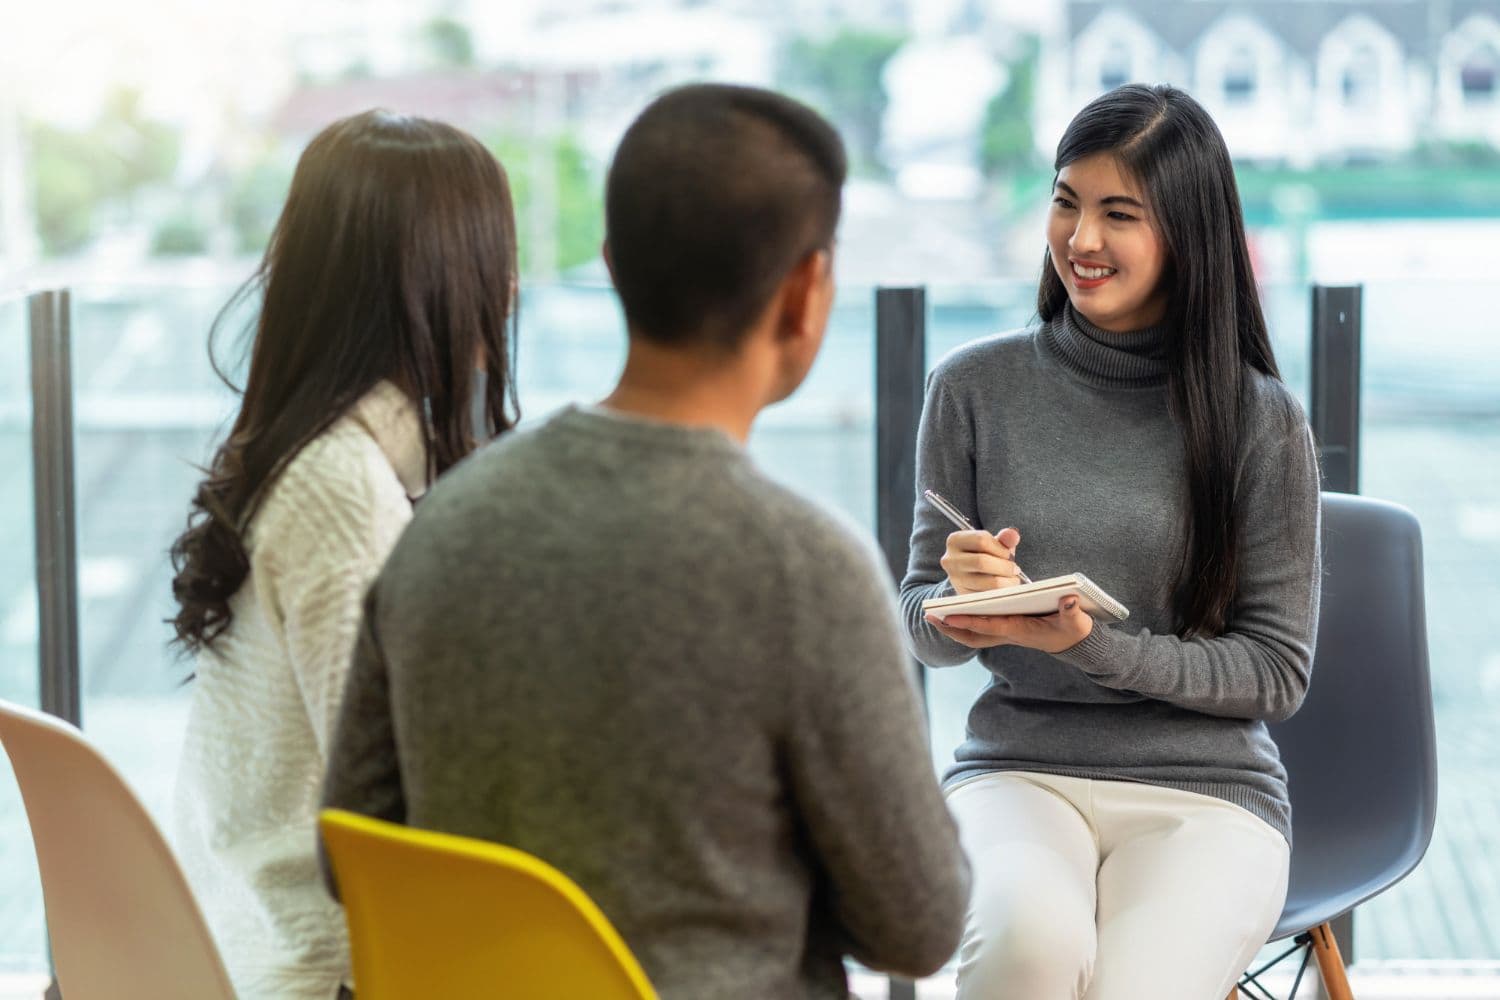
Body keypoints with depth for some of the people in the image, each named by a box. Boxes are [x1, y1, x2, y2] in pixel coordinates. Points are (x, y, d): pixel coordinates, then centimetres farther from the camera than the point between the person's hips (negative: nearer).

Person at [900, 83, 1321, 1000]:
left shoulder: (1260, 419, 0)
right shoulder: (977, 388, 5)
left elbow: (1278, 671, 1)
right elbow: (925, 628, 11)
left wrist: (1089, 645, -13)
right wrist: (959, 601, -14)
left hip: (1208, 792, -1)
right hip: (1018, 769, 1)